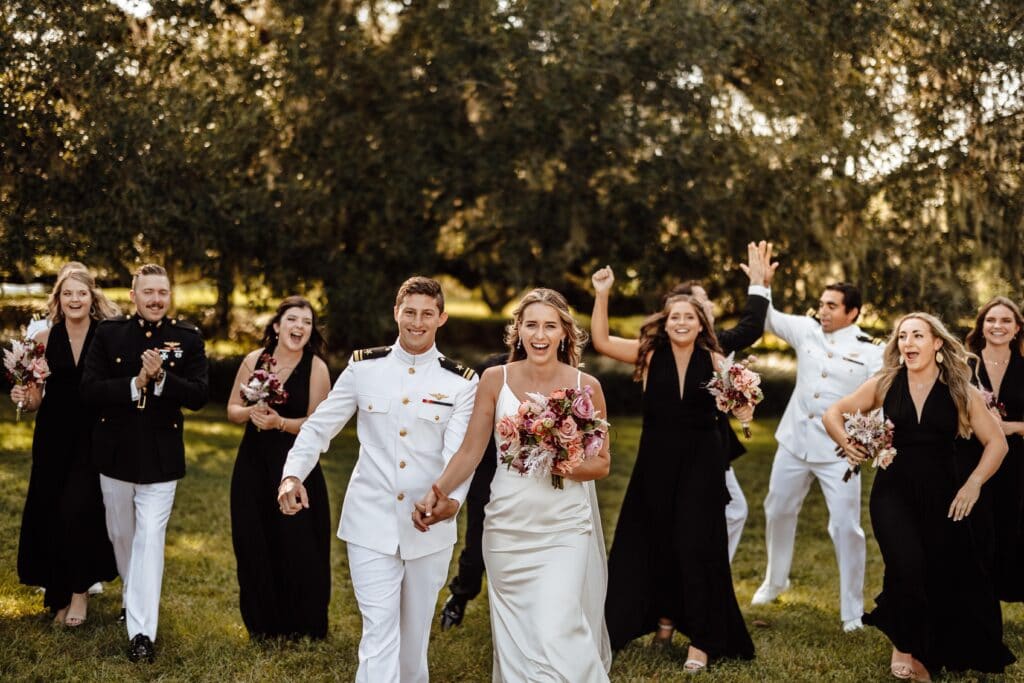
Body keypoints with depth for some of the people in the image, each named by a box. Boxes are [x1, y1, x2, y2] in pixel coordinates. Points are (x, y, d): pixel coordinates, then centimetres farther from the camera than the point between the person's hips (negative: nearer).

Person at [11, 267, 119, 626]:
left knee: (79, 509, -12)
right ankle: (58, 593, 23)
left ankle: (80, 591, 8)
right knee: (50, 513, 6)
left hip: (93, 437, -2)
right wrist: (24, 397, -13)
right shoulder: (43, 338, 2)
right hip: (54, 438, 3)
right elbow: (35, 398, 6)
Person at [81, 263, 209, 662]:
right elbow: (90, 390, -9)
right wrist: (135, 384, -22)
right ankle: (133, 597, 41)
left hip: (161, 457, -2)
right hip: (116, 453, 2)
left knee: (150, 539, -8)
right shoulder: (109, 334, -1)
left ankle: (142, 632, -8)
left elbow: (198, 396, -10)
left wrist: (161, 378, -25)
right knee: (121, 534, 17)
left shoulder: (188, 338, -3)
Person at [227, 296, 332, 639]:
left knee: (296, 545, -2)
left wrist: (280, 423, -22)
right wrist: (250, 412, -13)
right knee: (254, 545, 7)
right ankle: (262, 624, 24)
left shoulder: (316, 367, -7)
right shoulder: (253, 360, 3)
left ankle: (301, 626, 16)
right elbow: (232, 410, 8)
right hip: (253, 464, 3)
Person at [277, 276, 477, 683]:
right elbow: (320, 426, 5)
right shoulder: (364, 367, 1)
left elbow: (460, 451, -12)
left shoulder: (460, 382, -1)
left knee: (415, 631, 16)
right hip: (371, 524, -1)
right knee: (379, 634, -8)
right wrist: (292, 474, -12)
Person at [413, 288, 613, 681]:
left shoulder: (586, 386, -2)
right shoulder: (495, 380, -1)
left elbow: (601, 463, 2)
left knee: (557, 635, -12)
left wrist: (562, 465, -18)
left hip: (565, 529, -2)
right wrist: (438, 493, -18)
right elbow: (470, 451, -1)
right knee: (514, 638, 9)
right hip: (507, 527, 2)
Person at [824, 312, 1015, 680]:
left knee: (949, 577, 6)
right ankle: (904, 649, 0)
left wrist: (973, 484, -9)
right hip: (893, 491, -1)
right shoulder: (884, 384, 1)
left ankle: (932, 652, 33)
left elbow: (996, 442, 3)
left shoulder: (959, 391, 0)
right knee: (908, 566, -23)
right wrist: (846, 443, -11)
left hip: (941, 495, 1)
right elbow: (832, 413, 7)